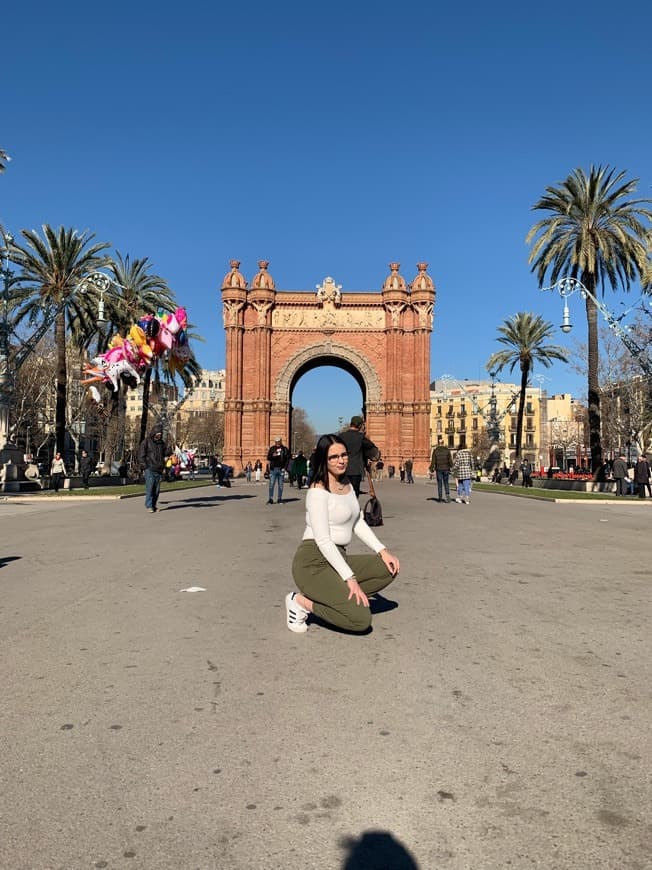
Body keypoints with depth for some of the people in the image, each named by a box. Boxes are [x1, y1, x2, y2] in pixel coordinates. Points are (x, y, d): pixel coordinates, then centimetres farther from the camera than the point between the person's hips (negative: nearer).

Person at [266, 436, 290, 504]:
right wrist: (272, 456, -18)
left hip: (281, 469, 0)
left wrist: (285, 467, -4)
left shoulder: (285, 449, 5)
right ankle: (271, 499, -1)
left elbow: (287, 459, 5)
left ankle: (280, 499, 13)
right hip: (273, 469, 0)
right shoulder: (272, 448, 7)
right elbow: (268, 458, 3)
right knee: (271, 484, -4)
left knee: (280, 485, 6)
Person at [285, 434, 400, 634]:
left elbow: (358, 523, 17)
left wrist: (382, 550, 3)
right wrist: (350, 578, -21)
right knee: (361, 620, -19)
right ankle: (301, 601, -2)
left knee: (389, 568, -2)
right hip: (314, 563, -9)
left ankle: (334, 597, 2)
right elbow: (323, 540, -19)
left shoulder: (347, 484, 12)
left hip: (337, 558, 9)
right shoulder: (318, 491, -14)